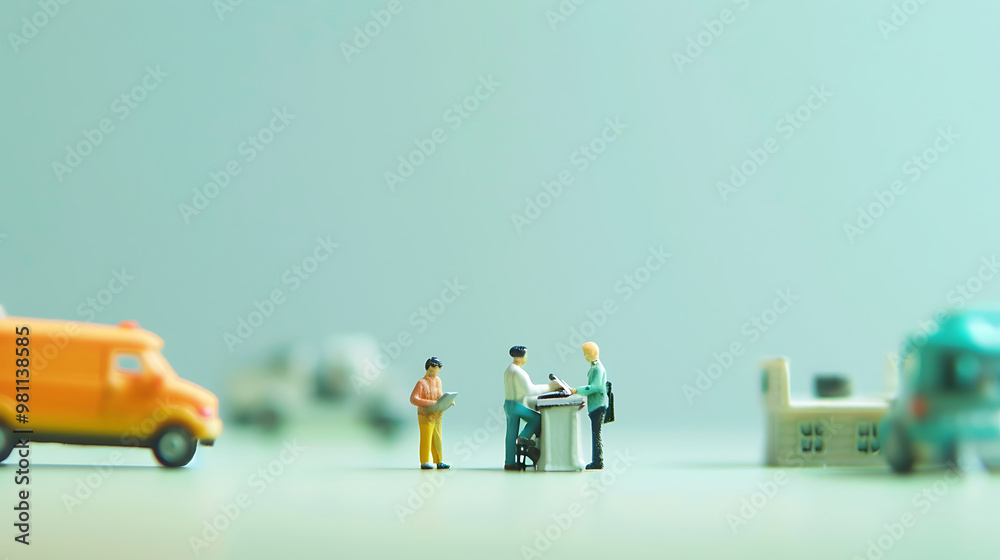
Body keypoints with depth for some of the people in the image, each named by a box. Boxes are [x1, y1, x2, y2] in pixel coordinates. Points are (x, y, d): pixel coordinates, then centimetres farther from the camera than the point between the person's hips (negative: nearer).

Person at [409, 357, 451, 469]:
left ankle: (439, 462, 14)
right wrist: (431, 403, -27)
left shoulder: (438, 381, 10)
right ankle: (424, 462, 5)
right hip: (426, 416, -7)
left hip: (437, 416, 7)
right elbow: (413, 399, -21)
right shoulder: (421, 383, -13)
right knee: (426, 439, -3)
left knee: (437, 439, 9)